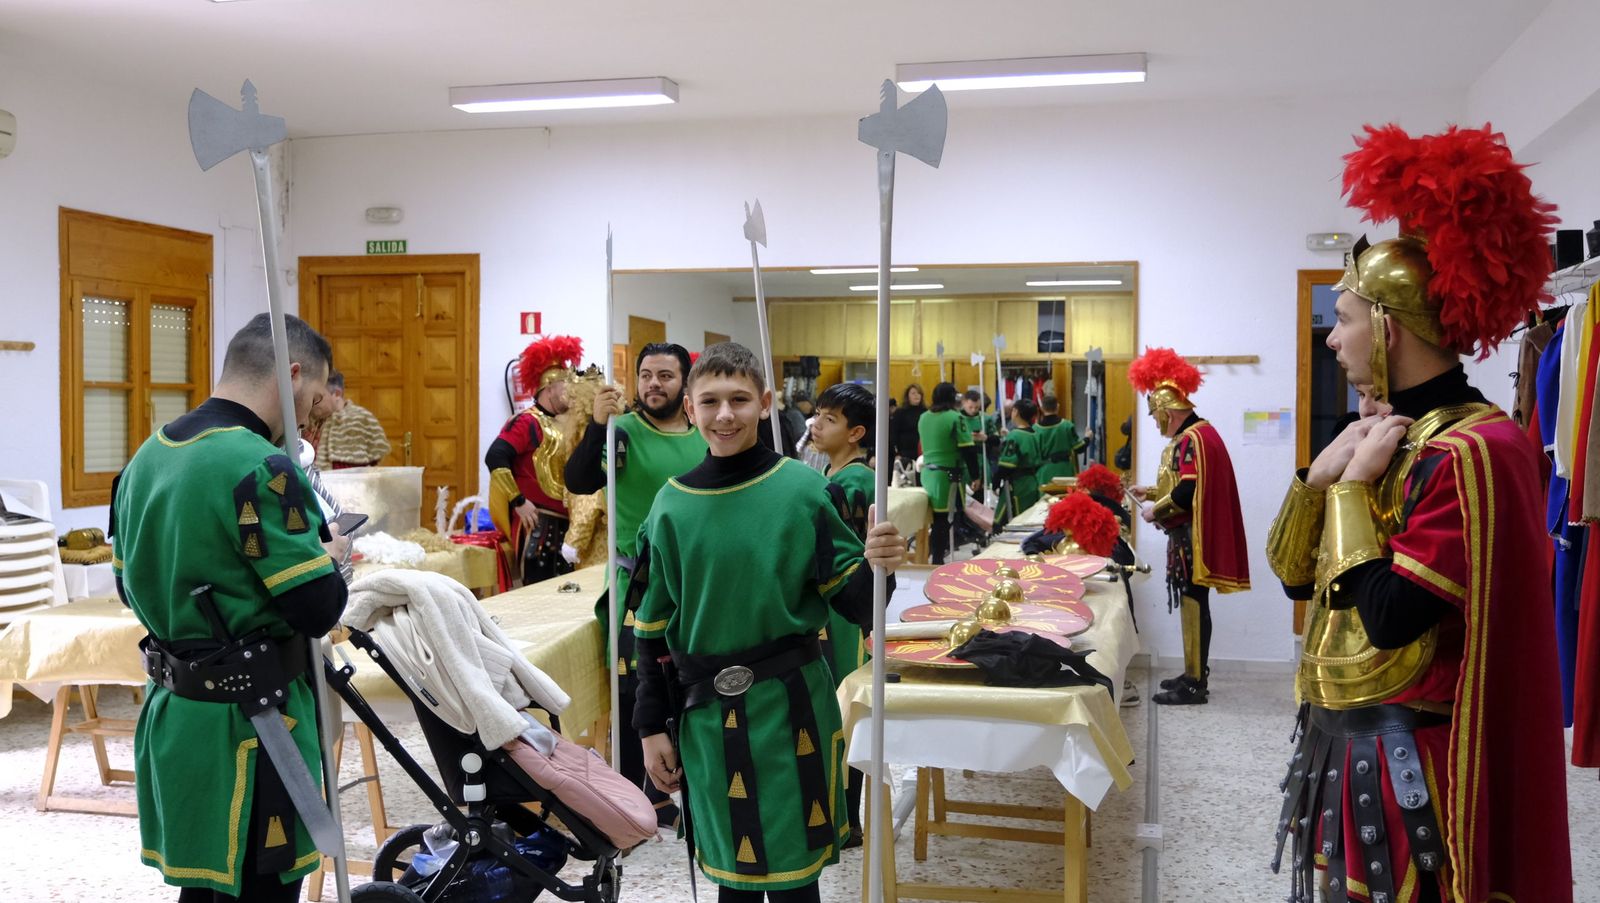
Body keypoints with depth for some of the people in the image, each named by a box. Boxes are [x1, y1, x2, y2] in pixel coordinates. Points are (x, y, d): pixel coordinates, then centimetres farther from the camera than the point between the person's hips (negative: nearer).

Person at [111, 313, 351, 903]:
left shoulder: (145, 458, 8)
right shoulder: (261, 467, -20)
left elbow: (128, 584, 18)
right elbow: (318, 611, -20)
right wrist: (330, 556, -1)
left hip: (172, 710, 9)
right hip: (245, 721, -9)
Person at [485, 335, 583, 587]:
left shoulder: (561, 425, 16)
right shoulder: (528, 421, -9)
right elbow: (495, 458, -22)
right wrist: (518, 502, -21)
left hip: (563, 526, 9)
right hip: (537, 524, -9)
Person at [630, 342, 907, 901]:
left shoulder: (802, 488, -8)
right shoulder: (672, 505, 0)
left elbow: (852, 602, -5)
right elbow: (653, 627, 6)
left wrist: (876, 567, -27)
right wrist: (652, 727, 5)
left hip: (790, 707, -2)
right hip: (706, 714, 3)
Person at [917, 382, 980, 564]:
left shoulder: (923, 417, 8)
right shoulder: (955, 417, -11)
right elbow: (968, 449, -11)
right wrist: (975, 475, -5)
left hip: (928, 472, 6)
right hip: (948, 474, -6)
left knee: (935, 515, 14)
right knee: (943, 517, -1)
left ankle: (934, 551, 22)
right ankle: (937, 558, 2)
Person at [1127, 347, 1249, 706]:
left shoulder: (1191, 439, -18)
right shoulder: (1197, 433, 16)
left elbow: (1187, 491, -26)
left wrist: (1154, 511, -13)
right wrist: (1152, 492, 19)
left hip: (1192, 539, -11)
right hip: (1190, 536, 11)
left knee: (1193, 606, -6)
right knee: (1193, 605, 15)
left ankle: (1195, 685, 0)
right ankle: (1194, 674, 23)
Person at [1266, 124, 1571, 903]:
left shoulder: (1469, 450, -20)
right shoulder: (1390, 431, 8)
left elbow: (1388, 616, -26)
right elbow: (1294, 572, 9)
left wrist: (1353, 484, -17)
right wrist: (1320, 474, -6)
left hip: (1405, 758, -9)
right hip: (1347, 739, 9)